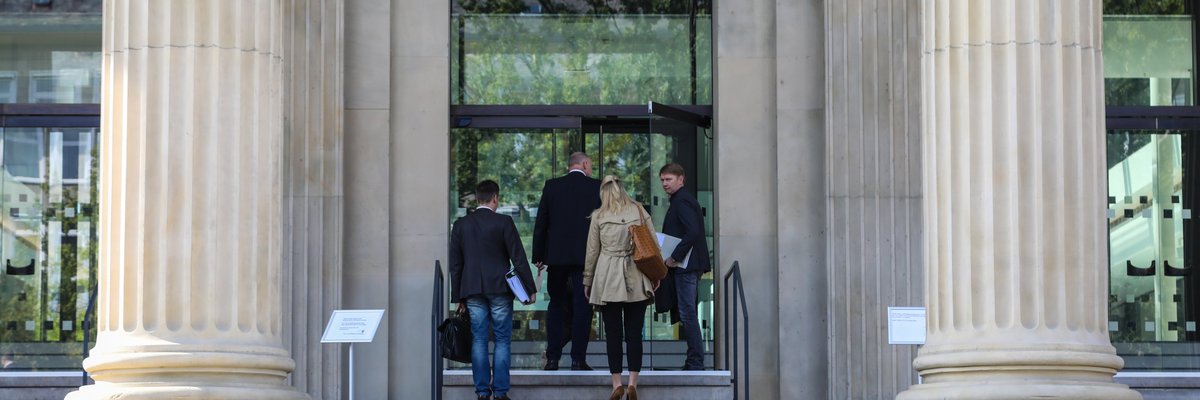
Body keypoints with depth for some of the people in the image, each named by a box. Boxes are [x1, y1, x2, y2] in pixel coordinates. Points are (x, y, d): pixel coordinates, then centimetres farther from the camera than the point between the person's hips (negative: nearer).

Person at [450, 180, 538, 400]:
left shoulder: (460, 225, 6)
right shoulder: (503, 222, -6)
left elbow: (455, 264, 8)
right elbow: (518, 258, -6)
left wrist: (458, 296, 14)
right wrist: (530, 289, 1)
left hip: (472, 291, 3)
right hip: (499, 290, -3)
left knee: (479, 340, 4)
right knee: (502, 340, 2)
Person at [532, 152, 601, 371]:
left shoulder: (551, 186, 3)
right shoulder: (597, 187, -1)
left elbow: (540, 223, 4)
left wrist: (538, 256, 10)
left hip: (557, 256, 2)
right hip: (586, 255, -2)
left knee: (556, 305, 11)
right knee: (582, 306, 2)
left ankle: (552, 358, 7)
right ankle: (578, 359, -2)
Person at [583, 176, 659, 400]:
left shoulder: (599, 217, 1)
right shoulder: (639, 211, 3)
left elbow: (592, 252, 4)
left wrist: (587, 282, 14)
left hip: (607, 281, -1)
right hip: (636, 281, 1)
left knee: (613, 333, 3)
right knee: (634, 332, 3)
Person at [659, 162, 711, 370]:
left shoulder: (682, 201, -12)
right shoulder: (680, 200, 20)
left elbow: (693, 232, -24)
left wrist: (675, 257, -20)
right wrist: (673, 258, 15)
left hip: (686, 266, -11)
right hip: (684, 265, 11)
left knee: (687, 313, -10)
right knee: (687, 313, 12)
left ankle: (695, 362, -9)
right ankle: (694, 360, 14)